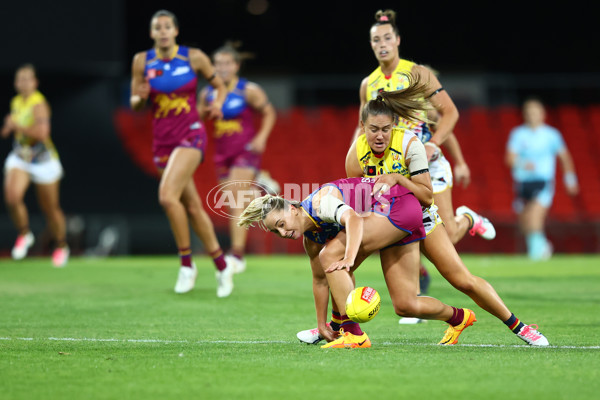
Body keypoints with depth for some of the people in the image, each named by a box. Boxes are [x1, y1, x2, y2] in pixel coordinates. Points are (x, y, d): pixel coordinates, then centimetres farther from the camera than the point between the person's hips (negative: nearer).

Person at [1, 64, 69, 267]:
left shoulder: (39, 104, -20)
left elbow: (42, 132, -33)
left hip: (44, 161, -5)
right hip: (19, 158, 5)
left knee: (50, 208, 8)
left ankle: (61, 246, 31)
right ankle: (24, 234, 2)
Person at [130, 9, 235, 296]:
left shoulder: (194, 57, -4)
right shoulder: (142, 61, 1)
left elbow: (219, 84, 10)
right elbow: (135, 105, 7)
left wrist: (218, 103, -10)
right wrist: (141, 97, -15)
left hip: (190, 135, -4)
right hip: (162, 141, 4)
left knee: (167, 196, -25)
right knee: (192, 207, 9)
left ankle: (187, 263, -10)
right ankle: (222, 266, 23)